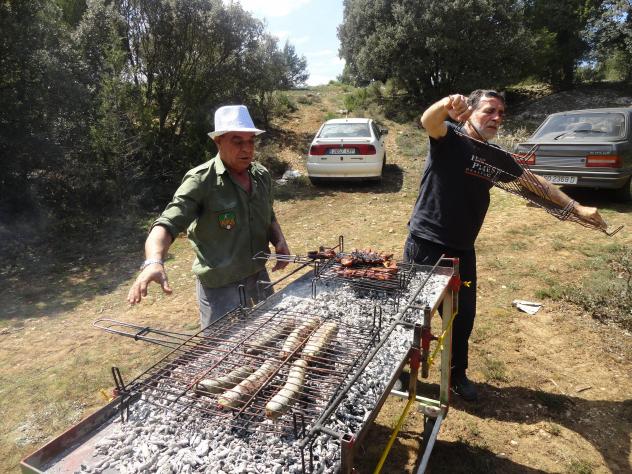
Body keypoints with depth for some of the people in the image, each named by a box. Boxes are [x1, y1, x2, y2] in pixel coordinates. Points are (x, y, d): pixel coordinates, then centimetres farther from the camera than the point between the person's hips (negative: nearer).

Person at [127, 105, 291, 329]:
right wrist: (154, 261, -45)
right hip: (220, 287, -6)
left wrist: (279, 240, -3)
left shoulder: (262, 175, 1)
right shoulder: (201, 181, -18)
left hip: (260, 276, 6)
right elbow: (167, 224, -27)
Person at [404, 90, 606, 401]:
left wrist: (577, 208, 17)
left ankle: (457, 374, 36)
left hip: (462, 249, 6)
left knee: (463, 315, 14)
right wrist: (446, 105, -53)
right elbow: (428, 121, -30)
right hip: (425, 244, -6)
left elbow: (535, 182, 19)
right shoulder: (450, 138, -8)